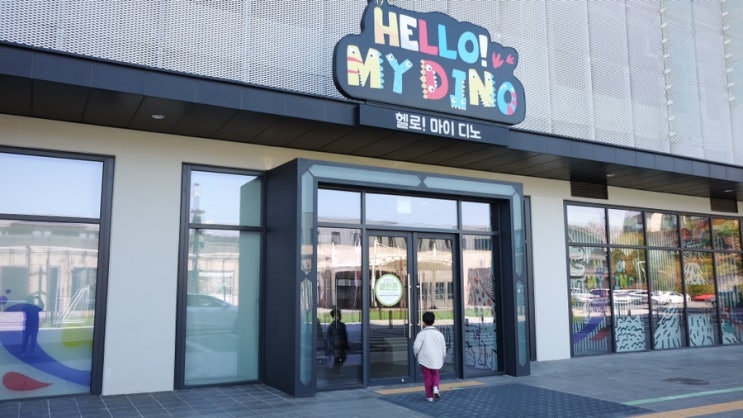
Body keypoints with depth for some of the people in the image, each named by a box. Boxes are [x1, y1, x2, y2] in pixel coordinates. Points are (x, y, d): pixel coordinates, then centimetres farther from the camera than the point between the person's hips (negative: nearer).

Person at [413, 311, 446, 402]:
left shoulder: (422, 334, -10)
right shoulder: (439, 333, 1)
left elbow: (416, 347, -16)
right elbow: (443, 348, 5)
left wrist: (417, 355, 4)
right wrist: (442, 359, 19)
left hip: (425, 359, -3)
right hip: (436, 360, 3)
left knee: (427, 377, 11)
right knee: (435, 375, 22)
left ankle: (429, 396, 14)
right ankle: (435, 388, -1)